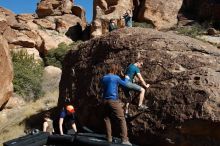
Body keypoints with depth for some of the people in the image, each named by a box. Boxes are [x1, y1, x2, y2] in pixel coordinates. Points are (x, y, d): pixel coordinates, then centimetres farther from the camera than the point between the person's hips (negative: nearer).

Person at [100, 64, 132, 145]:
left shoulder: (103, 78, 9)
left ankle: (109, 138, 13)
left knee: (107, 119, 15)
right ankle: (124, 139, -10)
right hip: (113, 101, -6)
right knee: (122, 119, -3)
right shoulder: (116, 78, -7)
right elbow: (124, 84, 8)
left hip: (105, 101, 6)